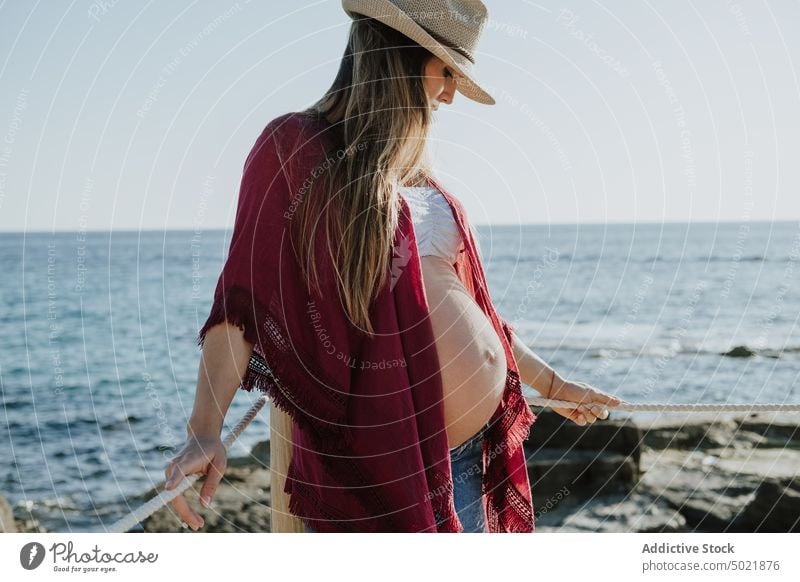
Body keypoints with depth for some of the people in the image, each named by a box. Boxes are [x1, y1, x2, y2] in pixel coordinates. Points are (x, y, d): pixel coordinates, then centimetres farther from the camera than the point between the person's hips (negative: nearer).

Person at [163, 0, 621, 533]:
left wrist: (551, 384, 29)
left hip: (472, 453, 7)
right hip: (376, 466, -7)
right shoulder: (295, 148, -6)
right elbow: (242, 301, -12)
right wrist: (206, 432, -23)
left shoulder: (413, 168, 15)